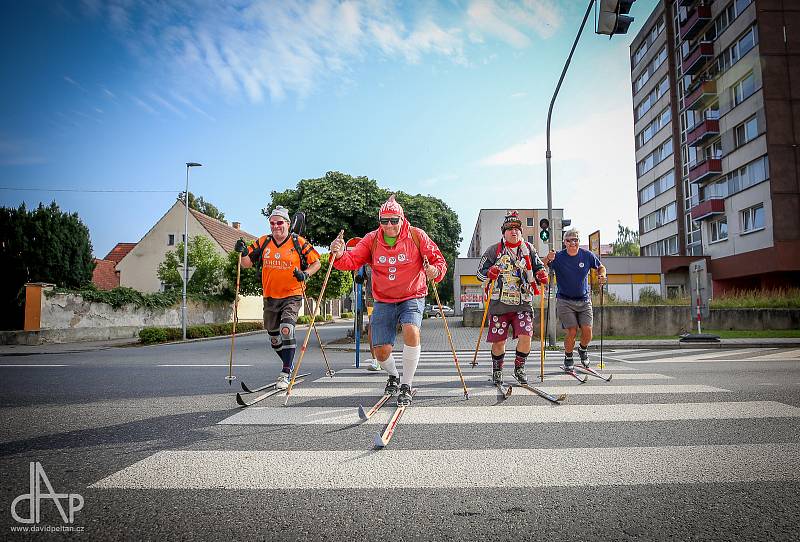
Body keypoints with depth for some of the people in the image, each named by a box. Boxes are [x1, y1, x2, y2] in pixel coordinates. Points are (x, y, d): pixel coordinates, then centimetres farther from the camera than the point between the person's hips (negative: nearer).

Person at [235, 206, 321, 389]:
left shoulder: (298, 243, -5)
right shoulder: (263, 243, 5)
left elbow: (316, 262, 0)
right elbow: (247, 264, 7)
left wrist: (306, 274, -18)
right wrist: (243, 252, -13)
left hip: (292, 296, -5)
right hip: (270, 297, 5)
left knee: (286, 330, -22)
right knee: (274, 338, 14)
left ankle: (285, 374, -14)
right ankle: (290, 365, 38)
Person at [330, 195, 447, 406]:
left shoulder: (417, 236, -7)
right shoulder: (372, 240, -3)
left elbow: (438, 260, -5)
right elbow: (352, 261, -12)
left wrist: (435, 270, -28)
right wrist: (340, 255, -35)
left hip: (412, 298, -2)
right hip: (383, 302, 2)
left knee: (411, 330, -30)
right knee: (381, 351, -3)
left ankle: (406, 386, -10)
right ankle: (394, 375, 35)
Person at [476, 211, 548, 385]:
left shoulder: (529, 249, 10)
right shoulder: (494, 250, 4)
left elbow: (538, 267, 18)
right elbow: (480, 272, 5)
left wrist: (541, 274, -5)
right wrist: (489, 273, -17)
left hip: (523, 303, 2)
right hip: (499, 303, -1)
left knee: (525, 337, -10)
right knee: (498, 340, 2)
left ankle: (519, 368, 14)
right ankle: (497, 369, 27)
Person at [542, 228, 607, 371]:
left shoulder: (588, 255, -1)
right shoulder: (558, 257, -10)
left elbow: (600, 267, 15)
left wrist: (602, 275, -7)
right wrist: (547, 259, -40)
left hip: (584, 300, 3)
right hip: (565, 301, -3)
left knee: (587, 331, -4)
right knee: (572, 331, -11)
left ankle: (582, 349, 30)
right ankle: (568, 358, 15)